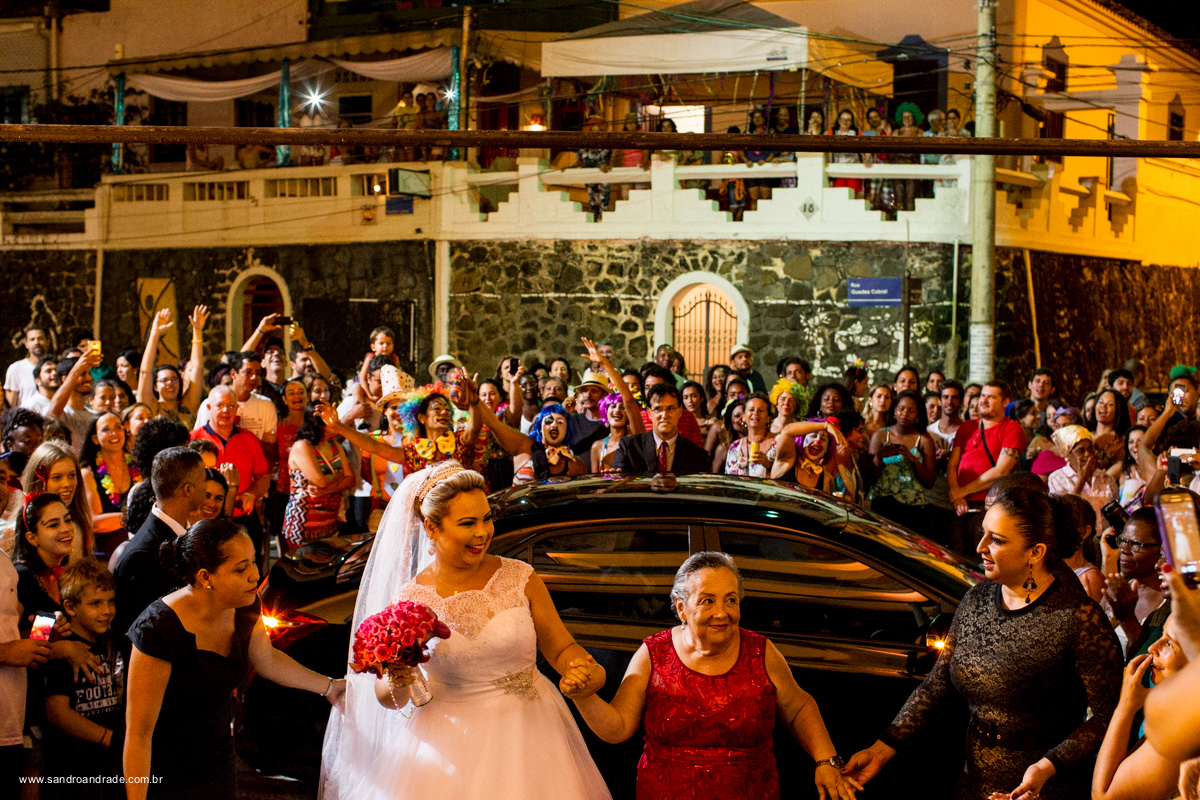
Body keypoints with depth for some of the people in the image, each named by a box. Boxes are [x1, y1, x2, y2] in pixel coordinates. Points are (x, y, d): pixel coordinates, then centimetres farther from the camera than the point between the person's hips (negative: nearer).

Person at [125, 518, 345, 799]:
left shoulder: (243, 608, -8)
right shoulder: (160, 630, -30)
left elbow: (267, 660, 15)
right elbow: (138, 733, -25)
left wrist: (329, 686, 21)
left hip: (219, 763, 7)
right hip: (165, 777, -6)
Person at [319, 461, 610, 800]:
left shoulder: (520, 579, -5)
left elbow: (561, 648, 2)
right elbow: (386, 698, 2)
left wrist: (584, 670, -20)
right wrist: (396, 683, -21)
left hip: (527, 734, 1)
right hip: (451, 748, -1)